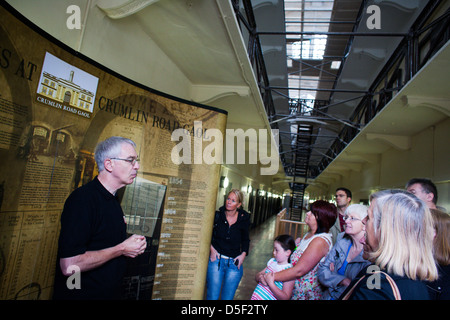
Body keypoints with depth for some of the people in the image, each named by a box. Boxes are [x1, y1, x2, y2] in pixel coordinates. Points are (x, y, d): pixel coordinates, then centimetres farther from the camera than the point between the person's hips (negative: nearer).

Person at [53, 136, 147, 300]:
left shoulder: (113, 199, 6)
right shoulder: (82, 198, -24)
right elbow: (69, 266, -30)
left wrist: (134, 245, 0)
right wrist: (122, 249, -20)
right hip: (81, 294, -9)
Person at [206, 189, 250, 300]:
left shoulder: (244, 219, -2)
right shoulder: (217, 215, -6)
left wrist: (243, 254, -1)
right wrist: (211, 249, -5)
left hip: (234, 263, 1)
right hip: (216, 259, -1)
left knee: (228, 297, 10)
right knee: (212, 296, 2)